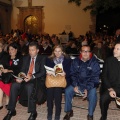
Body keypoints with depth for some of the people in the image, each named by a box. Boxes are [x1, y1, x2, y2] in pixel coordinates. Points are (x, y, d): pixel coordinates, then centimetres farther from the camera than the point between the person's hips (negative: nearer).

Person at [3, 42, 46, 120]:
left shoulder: (42, 59, 4)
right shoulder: (26, 58, 18)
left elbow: (43, 72, -7)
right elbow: (22, 70, 12)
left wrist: (32, 77, -23)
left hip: (36, 79, -4)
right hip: (25, 78, 4)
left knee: (29, 86, -36)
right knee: (14, 85, -24)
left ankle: (33, 112, -21)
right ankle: (11, 110, -14)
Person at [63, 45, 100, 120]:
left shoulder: (94, 62, -9)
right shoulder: (76, 61, 1)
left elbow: (95, 77, -12)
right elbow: (72, 74, 2)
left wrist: (87, 89, -22)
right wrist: (75, 85, -14)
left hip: (90, 85, -2)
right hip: (78, 83, 3)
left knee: (93, 94, -30)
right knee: (67, 91, -18)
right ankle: (69, 111, 3)